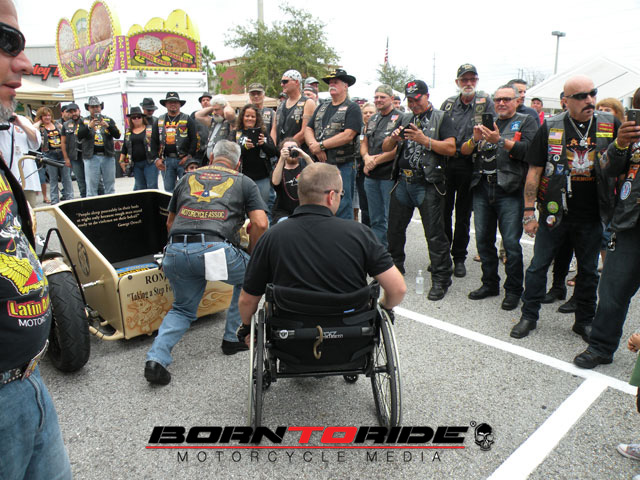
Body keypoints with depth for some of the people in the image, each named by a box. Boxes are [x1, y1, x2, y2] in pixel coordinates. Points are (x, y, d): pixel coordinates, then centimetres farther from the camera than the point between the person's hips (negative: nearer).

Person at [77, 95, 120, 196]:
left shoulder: (109, 120, 11)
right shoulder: (84, 122, 9)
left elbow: (117, 135, -1)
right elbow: (79, 136, -5)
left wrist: (107, 126, -18)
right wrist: (89, 126, -20)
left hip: (108, 156, 1)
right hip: (91, 157, -1)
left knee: (110, 186, 8)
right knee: (91, 187, -2)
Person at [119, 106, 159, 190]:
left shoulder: (151, 128, 2)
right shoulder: (128, 132, 14)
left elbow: (159, 143, 0)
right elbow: (124, 148, 19)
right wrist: (122, 161, 13)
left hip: (150, 162, -4)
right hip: (136, 164, 4)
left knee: (152, 186, -8)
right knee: (140, 187, 9)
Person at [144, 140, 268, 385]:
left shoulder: (187, 178, 27)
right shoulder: (243, 182, 18)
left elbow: (170, 222, 31)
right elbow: (260, 224, 6)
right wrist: (252, 257, 20)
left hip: (175, 252, 4)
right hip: (215, 249, -4)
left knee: (182, 309, 25)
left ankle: (157, 358, 6)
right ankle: (233, 337, 28)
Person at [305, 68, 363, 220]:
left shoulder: (352, 108, -2)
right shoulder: (322, 108, 19)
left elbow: (348, 135, -15)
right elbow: (308, 129, 13)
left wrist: (321, 145, -13)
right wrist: (314, 146, -9)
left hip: (343, 166, -6)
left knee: (343, 209, -4)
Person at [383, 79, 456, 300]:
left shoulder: (441, 119, 2)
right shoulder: (405, 120, 18)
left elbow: (450, 148, -11)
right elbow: (386, 148, 13)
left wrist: (424, 139, -20)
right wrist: (393, 137, -8)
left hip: (427, 184, -6)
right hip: (403, 181, 6)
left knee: (434, 233, -5)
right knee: (394, 228, 13)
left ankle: (441, 280, 3)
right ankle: (394, 267, 33)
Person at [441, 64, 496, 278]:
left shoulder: (486, 102, 2)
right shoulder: (448, 103, 10)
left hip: (469, 166, -2)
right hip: (446, 163, 2)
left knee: (463, 214, 6)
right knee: (443, 210, 6)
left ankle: (459, 258, 17)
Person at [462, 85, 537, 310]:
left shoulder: (525, 122, 8)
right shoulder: (487, 122, 19)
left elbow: (528, 150, -11)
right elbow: (463, 151, 11)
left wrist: (500, 140, -20)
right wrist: (475, 139, -9)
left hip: (509, 190, -4)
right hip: (482, 188, 5)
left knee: (511, 242, -5)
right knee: (483, 239, 9)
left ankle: (513, 290, 8)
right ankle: (490, 284, 24)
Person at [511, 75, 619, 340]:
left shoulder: (610, 125, 1)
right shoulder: (550, 127, -3)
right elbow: (534, 171, -3)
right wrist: (529, 212, -7)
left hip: (592, 216, 2)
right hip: (554, 213, -1)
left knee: (588, 270, 13)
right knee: (538, 265, 5)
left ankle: (584, 321, 30)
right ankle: (529, 316, 21)